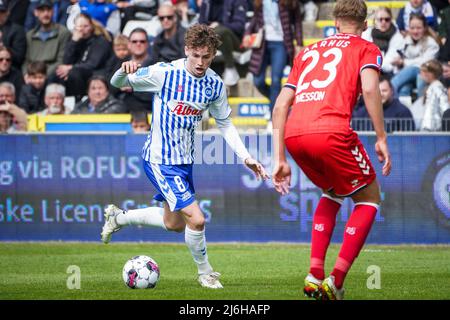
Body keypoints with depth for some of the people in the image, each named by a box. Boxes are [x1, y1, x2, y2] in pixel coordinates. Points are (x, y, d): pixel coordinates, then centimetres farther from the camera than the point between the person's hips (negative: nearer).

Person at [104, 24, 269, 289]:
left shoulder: (216, 85, -4)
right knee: (196, 219, -16)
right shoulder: (165, 73, -19)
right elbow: (117, 83, -11)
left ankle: (118, 218, 42)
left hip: (185, 160, 7)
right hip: (160, 160, -7)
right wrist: (125, 71, -35)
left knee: (174, 223, 22)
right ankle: (205, 273, 9)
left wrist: (246, 157, 1)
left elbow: (225, 124, 10)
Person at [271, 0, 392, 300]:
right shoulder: (366, 49, 16)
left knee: (332, 194, 31)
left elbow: (281, 104, 23)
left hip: (293, 135, 5)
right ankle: (335, 282, 2)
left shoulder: (308, 51, 30)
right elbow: (370, 88, -5)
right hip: (331, 133, -5)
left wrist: (280, 159, 24)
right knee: (369, 199, 15)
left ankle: (315, 275, 17)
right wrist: (382, 139, -2)